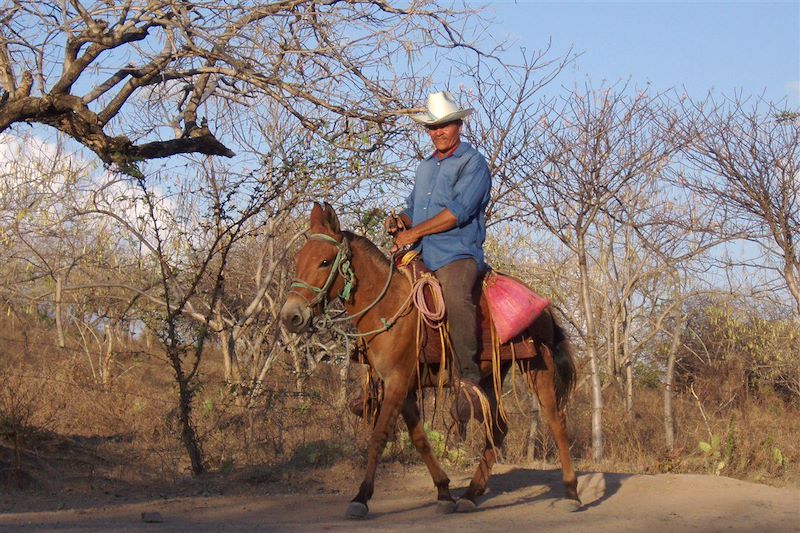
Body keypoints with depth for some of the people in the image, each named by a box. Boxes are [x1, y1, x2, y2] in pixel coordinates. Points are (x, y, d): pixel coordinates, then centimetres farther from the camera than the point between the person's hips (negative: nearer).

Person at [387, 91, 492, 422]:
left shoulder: (473, 163, -1)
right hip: (421, 257, 8)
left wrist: (414, 232, -13)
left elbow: (459, 212, -14)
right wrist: (399, 223, 3)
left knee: (456, 297, -37)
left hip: (458, 254, -8)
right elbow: (413, 208, 28)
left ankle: (468, 376, -38)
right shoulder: (426, 167, 23)